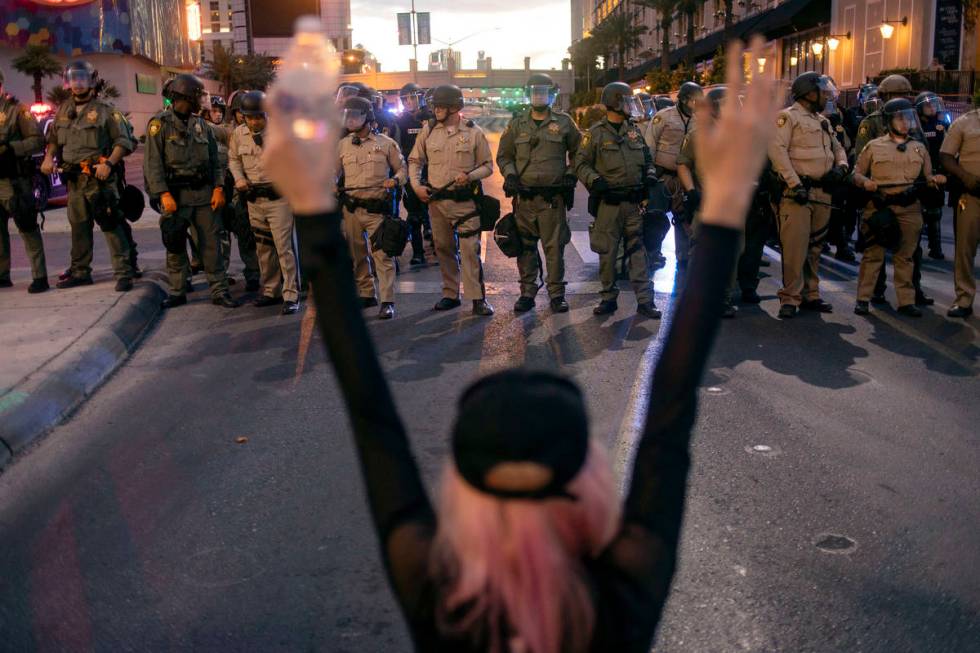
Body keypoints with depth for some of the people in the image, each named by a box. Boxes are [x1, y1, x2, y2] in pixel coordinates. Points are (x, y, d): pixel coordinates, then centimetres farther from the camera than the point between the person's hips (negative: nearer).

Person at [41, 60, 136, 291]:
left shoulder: (104, 110, -2)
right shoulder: (63, 110, 16)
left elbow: (124, 141, -4)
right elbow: (53, 138, 25)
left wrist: (109, 163, -17)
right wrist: (48, 157, 7)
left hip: (99, 177, -6)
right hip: (73, 178, 6)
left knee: (111, 225, -11)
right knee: (79, 227, 13)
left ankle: (124, 273, -9)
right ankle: (80, 272, 23)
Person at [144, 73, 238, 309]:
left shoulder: (201, 124, 13)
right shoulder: (160, 123, -3)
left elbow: (214, 159, 14)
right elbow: (153, 163, -8)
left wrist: (218, 188, 1)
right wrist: (164, 194, -15)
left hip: (204, 193, 4)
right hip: (175, 194, -4)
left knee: (212, 243, 2)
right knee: (175, 245, 4)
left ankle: (219, 291, 6)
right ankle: (177, 292, 16)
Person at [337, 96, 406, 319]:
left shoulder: (386, 143, 1)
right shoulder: (343, 144, 10)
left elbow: (402, 170, 7)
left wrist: (395, 180, -15)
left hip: (377, 208, -4)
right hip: (351, 208, 4)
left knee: (382, 255, -8)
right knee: (357, 255, 12)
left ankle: (387, 302, -5)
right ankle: (366, 295, 26)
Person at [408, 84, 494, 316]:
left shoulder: (474, 132, -2)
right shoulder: (428, 130, 6)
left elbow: (488, 166, 3)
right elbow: (415, 160, 15)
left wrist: (470, 176, -15)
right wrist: (416, 185, 1)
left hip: (465, 201, -4)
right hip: (435, 200, 4)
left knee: (470, 249, -7)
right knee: (444, 249, 11)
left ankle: (478, 298, -2)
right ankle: (450, 294, 23)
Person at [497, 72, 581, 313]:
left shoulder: (564, 122, 6)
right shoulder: (517, 125, 10)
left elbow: (578, 152, 16)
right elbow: (503, 156, 17)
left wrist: (571, 175, 3)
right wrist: (510, 174, 0)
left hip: (553, 197, -2)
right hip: (523, 196, 2)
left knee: (554, 247, -2)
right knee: (525, 247, 6)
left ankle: (557, 294, 7)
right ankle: (527, 292, 15)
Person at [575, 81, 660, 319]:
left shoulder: (634, 132, 14)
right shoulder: (596, 134, -1)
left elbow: (647, 158, 25)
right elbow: (581, 163, -2)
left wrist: (649, 174, 6)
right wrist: (594, 180, -18)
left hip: (634, 202, 4)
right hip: (608, 202, -4)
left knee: (638, 250, 3)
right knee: (607, 252, 3)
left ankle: (645, 300, 5)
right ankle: (608, 298, 15)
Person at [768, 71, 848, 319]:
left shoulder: (823, 122, 22)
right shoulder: (788, 117, -3)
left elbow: (838, 148, 28)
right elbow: (776, 149, -15)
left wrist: (840, 168, 4)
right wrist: (795, 184, -21)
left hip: (822, 193, 8)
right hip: (797, 192, -8)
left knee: (814, 247, 12)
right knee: (795, 247, -11)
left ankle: (810, 295, 19)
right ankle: (790, 298, -6)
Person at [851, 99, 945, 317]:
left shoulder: (919, 148, 15)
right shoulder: (874, 146, 6)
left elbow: (927, 177, 18)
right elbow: (856, 173, 7)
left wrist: (935, 180, -4)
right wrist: (865, 182, -14)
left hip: (910, 209, 3)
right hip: (879, 207, -3)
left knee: (905, 255, 6)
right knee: (873, 254, -2)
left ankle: (906, 301, 11)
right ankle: (863, 298, 5)